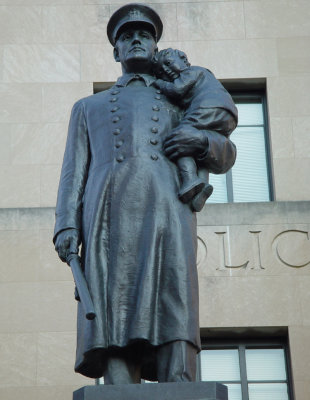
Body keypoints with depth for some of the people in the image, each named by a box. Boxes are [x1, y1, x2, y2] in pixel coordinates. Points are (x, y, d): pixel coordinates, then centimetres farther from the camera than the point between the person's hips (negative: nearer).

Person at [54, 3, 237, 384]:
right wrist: (66, 226, 2)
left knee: (172, 320, -18)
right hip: (110, 215, 0)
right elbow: (74, 171, 21)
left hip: (168, 211, 0)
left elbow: (225, 157, 28)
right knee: (115, 322, -15)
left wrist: (204, 142, 2)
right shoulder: (88, 107, 33)